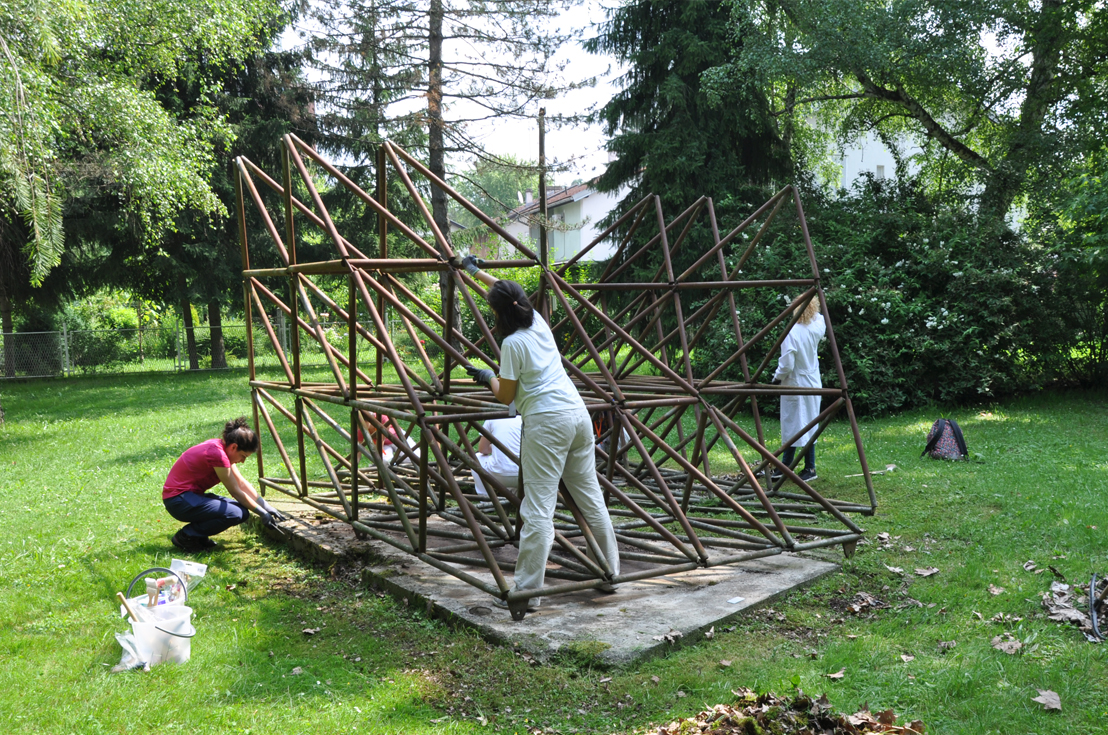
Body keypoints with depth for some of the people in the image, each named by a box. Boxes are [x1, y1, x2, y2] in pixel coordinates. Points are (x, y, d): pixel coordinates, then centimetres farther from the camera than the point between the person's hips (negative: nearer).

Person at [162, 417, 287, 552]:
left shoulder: (221, 447, 6)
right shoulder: (217, 454, -23)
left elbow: (242, 483, 10)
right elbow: (236, 492, -15)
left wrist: (267, 506, 6)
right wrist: (262, 513, -6)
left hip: (191, 495, 10)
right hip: (178, 500, -10)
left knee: (243, 511, -1)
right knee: (235, 514, -24)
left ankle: (198, 536, 9)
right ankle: (185, 537, -8)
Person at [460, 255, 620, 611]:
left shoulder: (512, 343, -8)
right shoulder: (539, 323, 12)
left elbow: (505, 397, -2)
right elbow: (510, 293, 31)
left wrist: (488, 377, 17)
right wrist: (477, 272, 43)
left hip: (546, 422, -8)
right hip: (578, 413, 8)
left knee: (538, 509, -6)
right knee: (590, 497, 14)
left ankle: (526, 591, -2)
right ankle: (610, 573, 23)